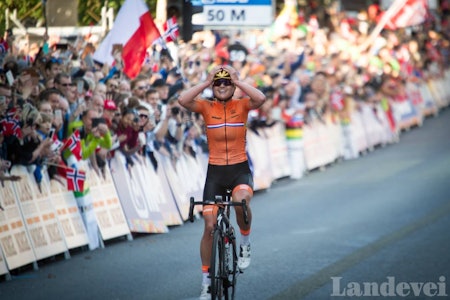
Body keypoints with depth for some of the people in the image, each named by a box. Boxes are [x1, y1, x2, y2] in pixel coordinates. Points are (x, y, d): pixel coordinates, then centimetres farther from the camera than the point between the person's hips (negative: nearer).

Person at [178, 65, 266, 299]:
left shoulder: (242, 105, -1)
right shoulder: (206, 107, -1)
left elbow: (260, 98, -23)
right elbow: (182, 100, -19)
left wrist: (237, 80, -17)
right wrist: (206, 81, -16)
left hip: (240, 169, -1)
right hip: (215, 172, 1)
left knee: (241, 201, -36)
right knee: (210, 227, 0)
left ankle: (245, 242, -5)